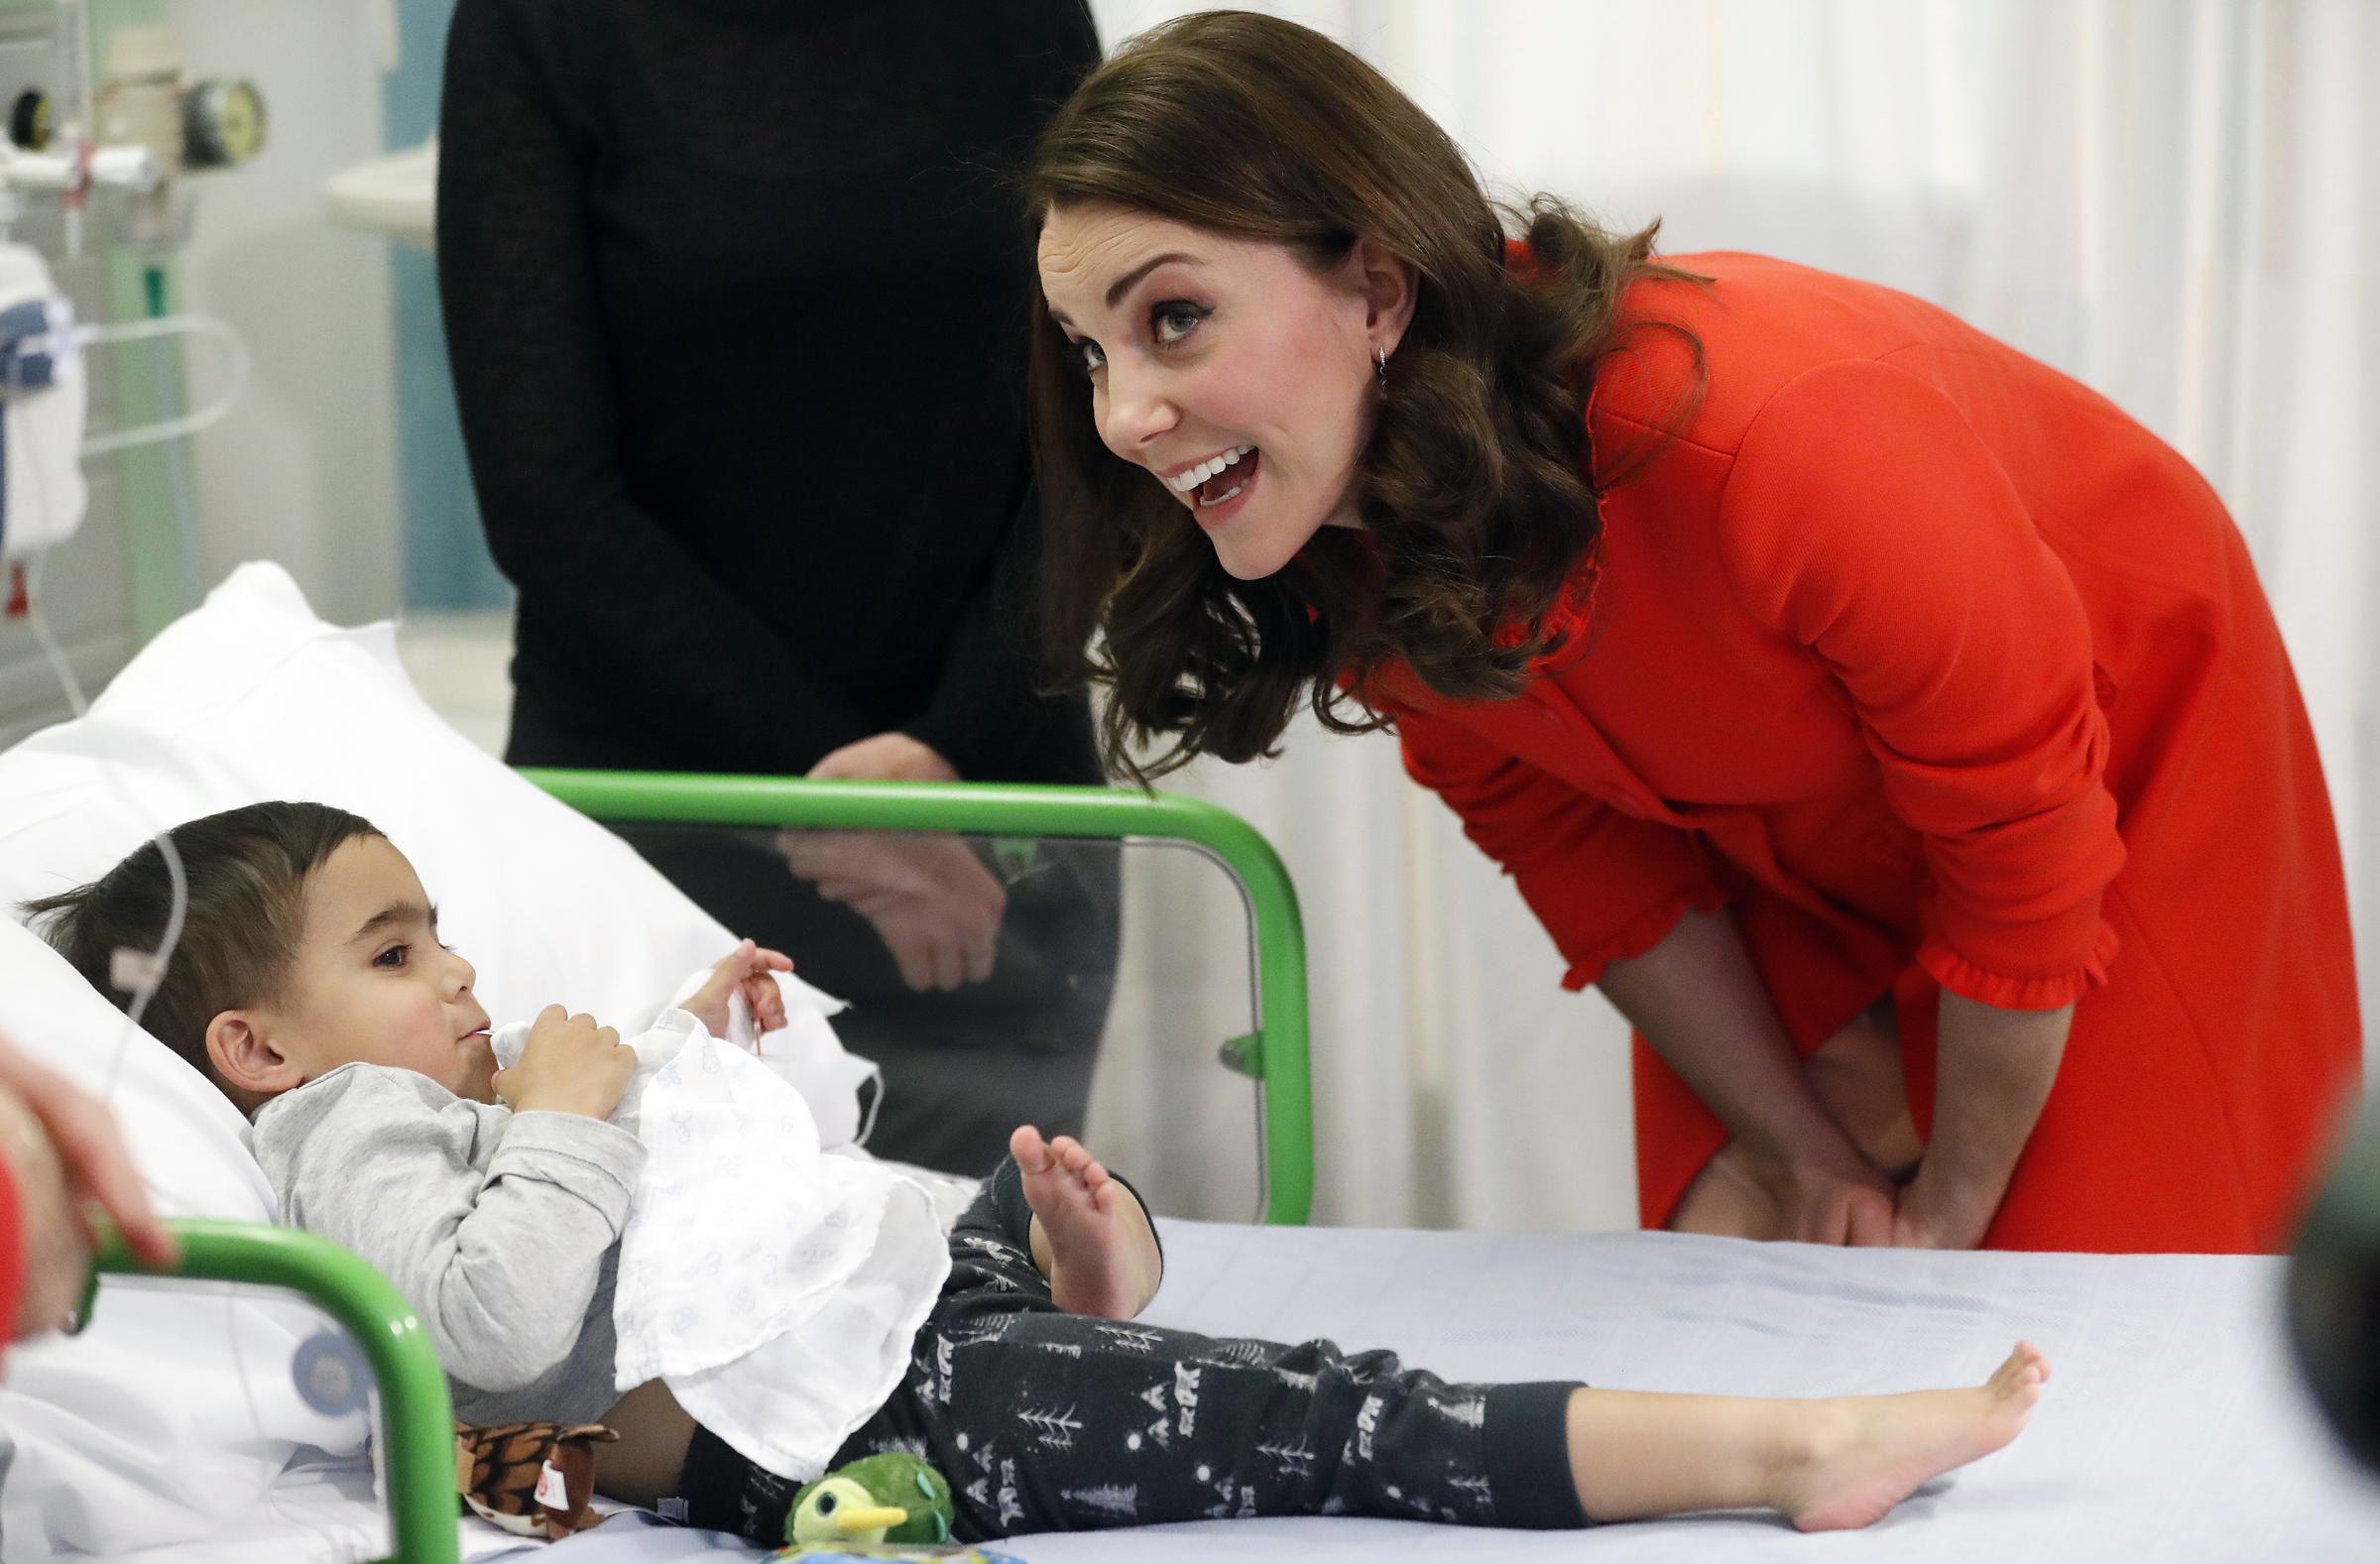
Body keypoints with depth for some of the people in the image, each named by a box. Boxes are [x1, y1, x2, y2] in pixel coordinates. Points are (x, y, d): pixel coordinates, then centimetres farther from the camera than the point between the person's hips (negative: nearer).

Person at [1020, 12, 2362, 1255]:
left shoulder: (1774, 433, -42)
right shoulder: (1343, 556, -21)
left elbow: (2030, 861, -27)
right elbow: (1595, 868, -4)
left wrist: (1948, 1215, -14)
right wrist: (1799, 1160, -5)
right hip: (1796, 854, 5)